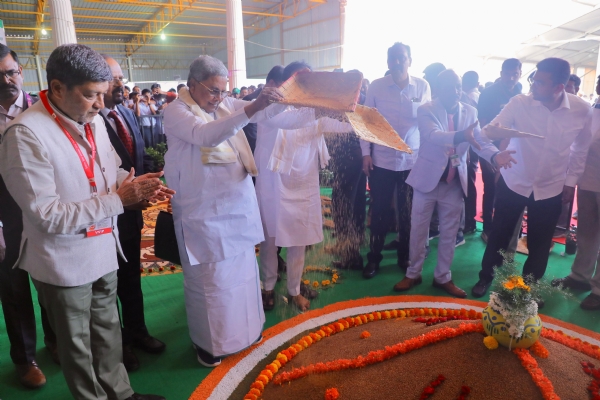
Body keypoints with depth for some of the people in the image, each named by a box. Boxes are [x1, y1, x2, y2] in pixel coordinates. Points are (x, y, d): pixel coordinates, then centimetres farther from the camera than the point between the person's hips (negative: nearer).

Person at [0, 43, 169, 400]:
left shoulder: (93, 120, 0)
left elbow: (112, 171, 12)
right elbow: (47, 215, -22)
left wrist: (136, 184, -11)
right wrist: (117, 200, -24)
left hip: (103, 250, 6)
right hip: (65, 261, -6)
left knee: (108, 331, 22)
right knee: (77, 343, 17)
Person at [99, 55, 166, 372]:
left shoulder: (127, 114, 6)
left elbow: (142, 157, 10)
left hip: (131, 210, 7)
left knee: (131, 277, 22)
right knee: (109, 281, 14)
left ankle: (136, 331, 42)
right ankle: (115, 342, 35)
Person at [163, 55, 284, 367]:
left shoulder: (225, 105, 8)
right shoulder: (175, 112, -11)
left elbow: (263, 114, 11)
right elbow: (206, 135, -29)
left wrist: (277, 99, -10)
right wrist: (252, 107, -37)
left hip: (238, 204, 6)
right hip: (203, 212, -6)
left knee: (242, 270, 17)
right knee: (207, 278, 6)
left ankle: (243, 326, 39)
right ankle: (207, 341, 28)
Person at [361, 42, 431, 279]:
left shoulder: (422, 86, 1)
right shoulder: (376, 86, -1)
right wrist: (365, 153, -4)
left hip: (412, 159, 1)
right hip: (381, 159, 0)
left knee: (407, 211, 11)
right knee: (379, 210, 7)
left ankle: (405, 257, 28)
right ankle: (374, 258, 22)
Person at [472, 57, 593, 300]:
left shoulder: (582, 110, -11)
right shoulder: (520, 103, -17)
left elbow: (581, 148, 3)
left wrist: (571, 180, 4)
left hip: (551, 189, 1)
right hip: (513, 182, -1)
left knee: (539, 244, 13)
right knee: (499, 235, 10)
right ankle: (485, 278, 32)